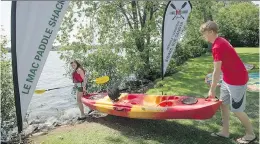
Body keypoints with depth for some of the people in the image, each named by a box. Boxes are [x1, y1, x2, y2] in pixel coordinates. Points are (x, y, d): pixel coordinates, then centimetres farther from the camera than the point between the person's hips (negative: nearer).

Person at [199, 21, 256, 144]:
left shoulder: (217, 47, -25)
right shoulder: (220, 41, 5)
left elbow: (217, 71, -21)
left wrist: (212, 89, -12)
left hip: (237, 80, -10)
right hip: (228, 79, 10)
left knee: (236, 110, 2)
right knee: (223, 104, 14)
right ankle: (225, 132, 26)